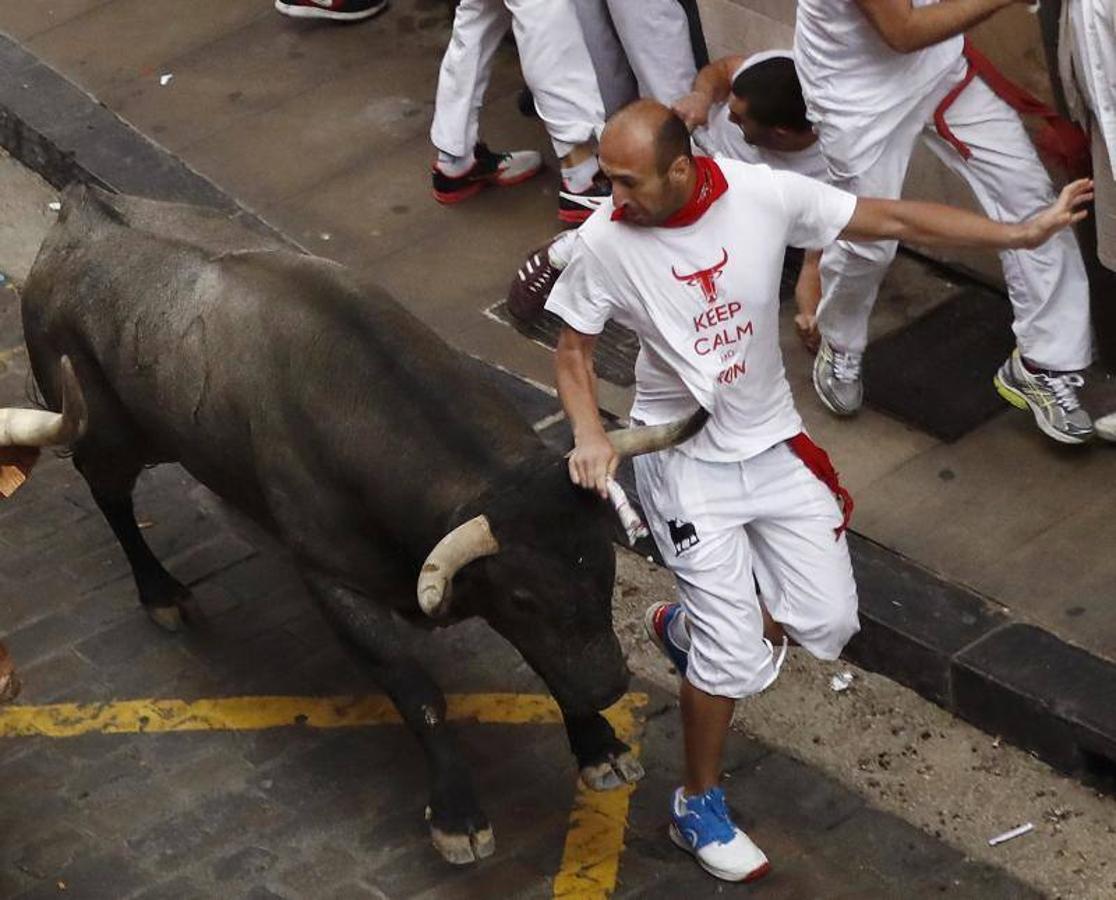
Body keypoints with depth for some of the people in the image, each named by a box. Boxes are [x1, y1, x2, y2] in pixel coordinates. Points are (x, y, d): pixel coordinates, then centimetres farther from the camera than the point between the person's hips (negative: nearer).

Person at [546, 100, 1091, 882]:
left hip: (774, 442, 3)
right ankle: (699, 808, 19)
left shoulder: (762, 194, -19)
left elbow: (891, 220, -12)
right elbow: (574, 350, -5)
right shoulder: (605, 242, -21)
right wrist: (590, 435, -24)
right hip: (683, 459, -3)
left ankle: (691, 626, 35)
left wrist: (1023, 233, -13)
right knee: (737, 657, -7)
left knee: (828, 623, 5)